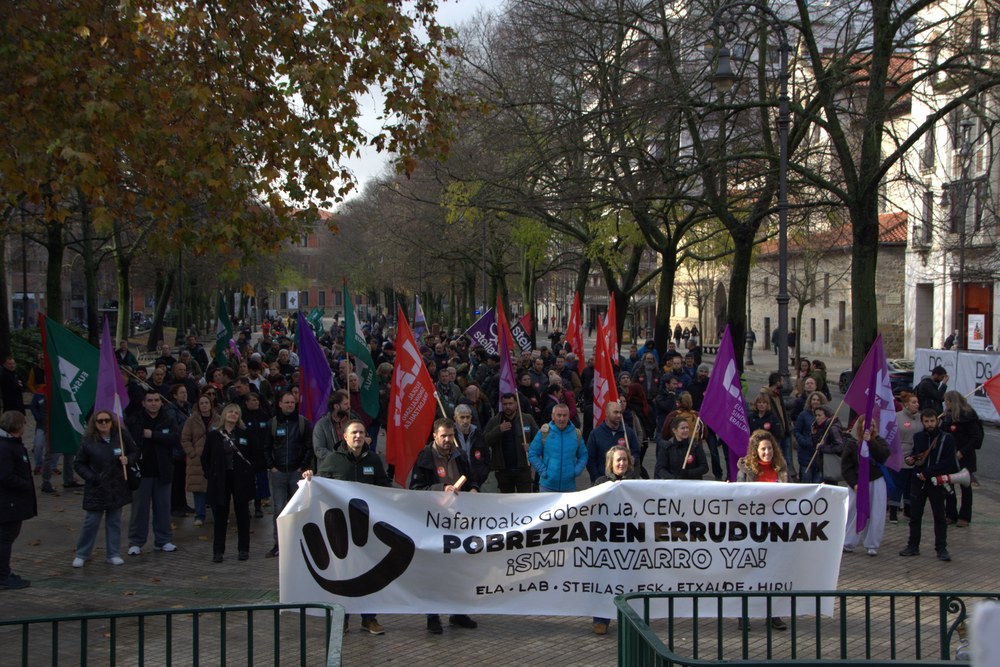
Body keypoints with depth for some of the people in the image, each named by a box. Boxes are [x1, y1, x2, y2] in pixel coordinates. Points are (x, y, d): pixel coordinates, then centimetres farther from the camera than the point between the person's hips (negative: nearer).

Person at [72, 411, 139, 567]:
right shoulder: (88, 441, -6)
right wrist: (90, 477, -11)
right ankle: (81, 555, 14)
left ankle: (113, 554, 18)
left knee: (114, 521, 9)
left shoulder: (121, 436, -2)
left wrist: (128, 459, -11)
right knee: (91, 522, 0)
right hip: (97, 488, -2)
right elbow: (78, 464, 2)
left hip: (117, 487, 2)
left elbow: (135, 452, 10)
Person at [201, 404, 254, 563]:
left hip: (241, 480, 0)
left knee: (242, 515, 6)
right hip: (220, 481, 0)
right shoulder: (213, 435, 4)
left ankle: (243, 549, 15)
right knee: (220, 516, 3)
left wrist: (250, 473, -1)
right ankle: (218, 551, 9)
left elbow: (253, 455, 7)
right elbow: (205, 458, 9)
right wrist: (209, 475, 0)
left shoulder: (245, 434, 3)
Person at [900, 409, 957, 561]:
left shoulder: (946, 438, -7)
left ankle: (941, 549, 9)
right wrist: (911, 460, 0)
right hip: (918, 482, 4)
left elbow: (948, 463, -13)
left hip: (936, 482, -4)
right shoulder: (918, 437, 8)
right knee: (915, 516, 8)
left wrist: (927, 472, -17)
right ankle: (913, 546, 18)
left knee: (939, 517, 3)